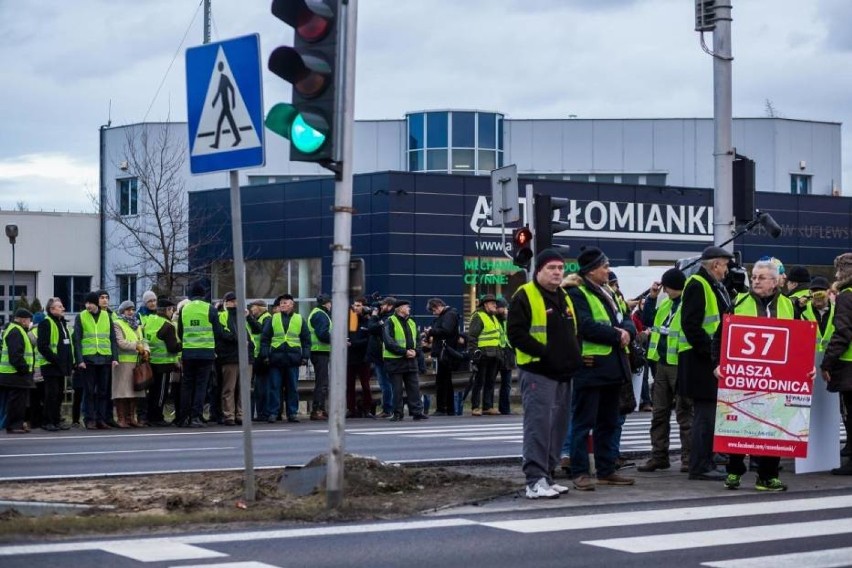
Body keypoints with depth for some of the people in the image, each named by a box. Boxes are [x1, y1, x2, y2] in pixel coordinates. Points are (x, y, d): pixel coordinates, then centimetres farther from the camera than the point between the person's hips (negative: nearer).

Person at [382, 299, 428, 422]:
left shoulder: (411, 323, 16)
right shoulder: (391, 322, -6)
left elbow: (417, 340, 17)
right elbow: (389, 342, -15)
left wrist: (415, 351, -5)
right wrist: (404, 352, -19)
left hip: (411, 360, 6)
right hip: (395, 360, -6)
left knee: (414, 387, 5)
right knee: (397, 388, -1)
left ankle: (417, 411, 8)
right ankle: (397, 414, 6)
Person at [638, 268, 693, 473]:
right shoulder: (665, 303, 14)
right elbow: (648, 321, 20)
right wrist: (652, 297, 11)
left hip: (680, 365, -9)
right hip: (662, 363, 9)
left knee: (684, 412, -1)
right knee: (659, 412, 12)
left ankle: (689, 458, 5)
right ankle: (659, 456, 18)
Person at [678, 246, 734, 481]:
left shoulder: (716, 287, 19)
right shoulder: (696, 285, -13)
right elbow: (690, 325, -21)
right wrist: (709, 351, -22)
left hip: (714, 360, 10)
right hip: (701, 361, -10)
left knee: (709, 414, 13)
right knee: (705, 413, -8)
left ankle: (705, 463, 18)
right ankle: (700, 466, -4)